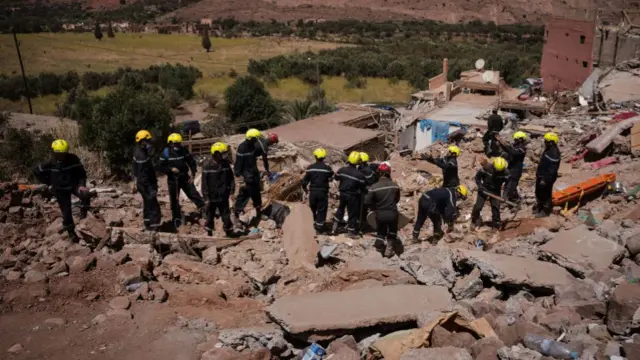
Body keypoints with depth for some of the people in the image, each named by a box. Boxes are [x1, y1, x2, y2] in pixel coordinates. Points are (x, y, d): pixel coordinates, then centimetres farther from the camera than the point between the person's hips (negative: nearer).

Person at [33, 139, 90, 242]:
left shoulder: (73, 159, -14)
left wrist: (82, 185, -18)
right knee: (66, 211, 2)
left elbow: (82, 172, -4)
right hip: (60, 189, 0)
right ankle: (71, 232, 20)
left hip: (74, 184, 0)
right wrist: (50, 182, 2)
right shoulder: (50, 164, -15)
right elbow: (36, 171, 1)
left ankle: (83, 213, -5)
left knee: (86, 195, -32)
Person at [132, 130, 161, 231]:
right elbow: (143, 174, -26)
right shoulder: (141, 155, -24)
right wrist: (150, 188, -26)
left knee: (148, 205, 21)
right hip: (145, 184, -11)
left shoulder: (139, 152, 8)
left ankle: (148, 225, 33)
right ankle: (153, 227, -4)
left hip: (142, 184, 11)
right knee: (154, 207, -7)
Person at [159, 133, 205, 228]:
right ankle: (177, 218, 19)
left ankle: (203, 208, 0)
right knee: (174, 199, 6)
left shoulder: (184, 150, -2)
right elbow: (162, 167, -4)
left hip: (184, 177, 1)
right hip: (172, 179, -1)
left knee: (193, 193, -9)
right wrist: (171, 169, -22)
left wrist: (193, 174, -4)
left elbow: (192, 162, 5)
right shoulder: (166, 153, -6)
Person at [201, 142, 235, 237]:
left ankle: (230, 234, 16)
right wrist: (206, 198, -12)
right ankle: (209, 234, 29)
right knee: (210, 217, 13)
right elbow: (204, 183, -11)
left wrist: (232, 190, 2)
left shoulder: (225, 163, -1)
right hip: (211, 197, -2)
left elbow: (231, 178, 9)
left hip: (223, 197, 2)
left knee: (226, 217, 5)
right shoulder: (207, 165, -12)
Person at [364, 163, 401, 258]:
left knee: (380, 231, 24)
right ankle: (389, 248, 20)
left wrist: (375, 208, 6)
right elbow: (397, 199, 6)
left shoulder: (374, 187, -15)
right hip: (392, 213, 1)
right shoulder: (395, 186, -7)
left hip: (380, 214, -1)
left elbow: (367, 201, -11)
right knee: (392, 232, 23)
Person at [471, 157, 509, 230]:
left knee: (496, 207, -3)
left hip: (496, 191, 1)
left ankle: (496, 223, 14)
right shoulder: (487, 168, -23)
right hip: (484, 189, -1)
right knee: (478, 206, -1)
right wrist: (480, 186, -17)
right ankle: (474, 220, 21)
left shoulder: (505, 172, -19)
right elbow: (477, 176, -9)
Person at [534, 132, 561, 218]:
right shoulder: (548, 149, 6)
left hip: (547, 178, -10)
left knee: (546, 194, 5)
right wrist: (538, 174, 22)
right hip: (541, 176, 10)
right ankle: (539, 207, 39)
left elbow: (552, 169, -26)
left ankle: (545, 211, 20)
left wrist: (545, 179, -24)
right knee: (538, 192, 22)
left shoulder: (554, 154, -26)